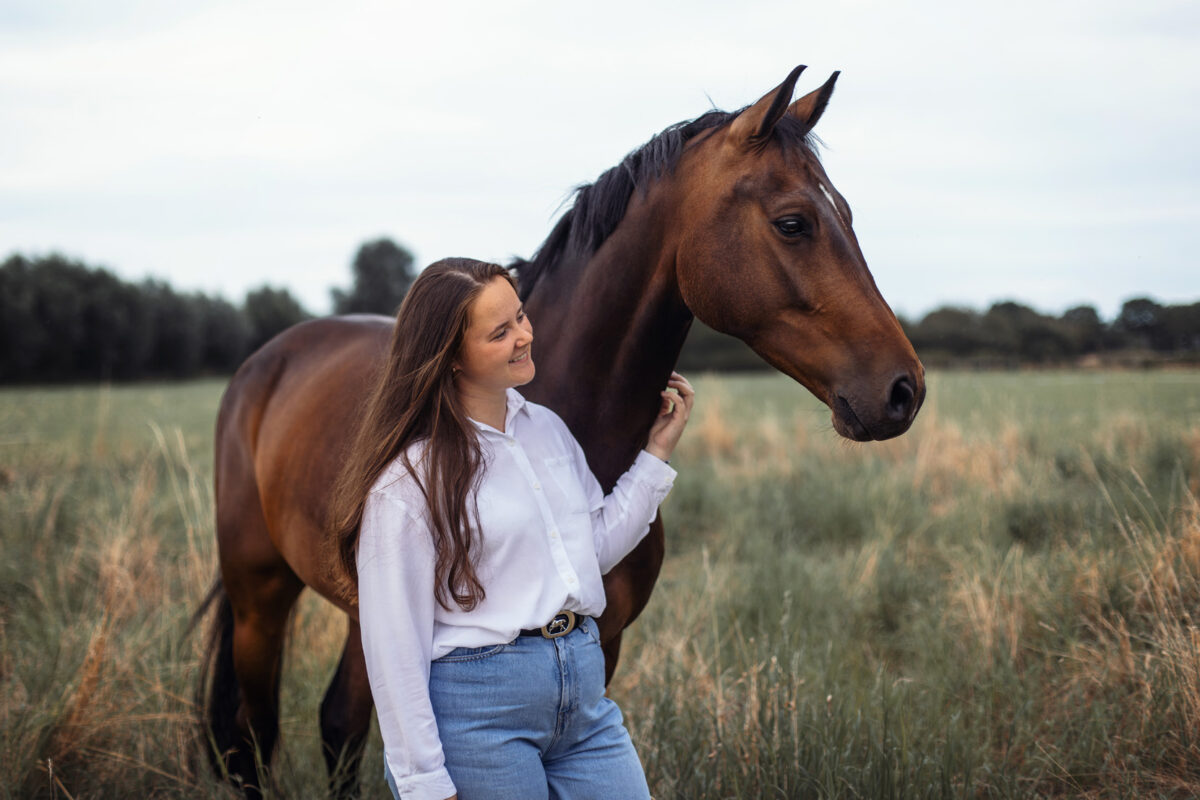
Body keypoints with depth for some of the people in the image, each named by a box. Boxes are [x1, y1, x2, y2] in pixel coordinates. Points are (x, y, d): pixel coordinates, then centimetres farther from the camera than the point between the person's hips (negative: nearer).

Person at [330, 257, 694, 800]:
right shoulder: (408, 475, -12)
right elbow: (394, 644, -13)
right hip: (479, 708, -6)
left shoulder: (548, 428, 9)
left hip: (584, 694, 6)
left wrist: (657, 452, 14)